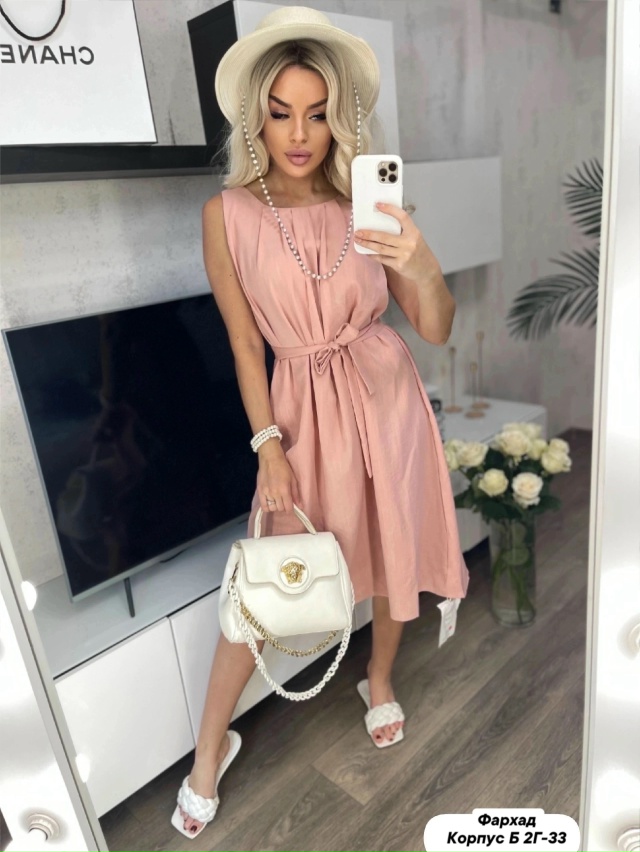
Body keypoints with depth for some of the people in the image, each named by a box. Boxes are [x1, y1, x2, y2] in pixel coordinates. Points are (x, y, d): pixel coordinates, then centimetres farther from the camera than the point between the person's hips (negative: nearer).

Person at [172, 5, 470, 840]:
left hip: (385, 395, 2)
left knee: (396, 551, 15)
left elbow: (437, 330, -8)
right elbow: (245, 345, -3)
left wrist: (424, 268, -29)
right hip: (302, 406, -1)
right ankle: (211, 745, 28)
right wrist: (269, 445, -7)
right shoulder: (227, 213, -8)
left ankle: (380, 679, 46)